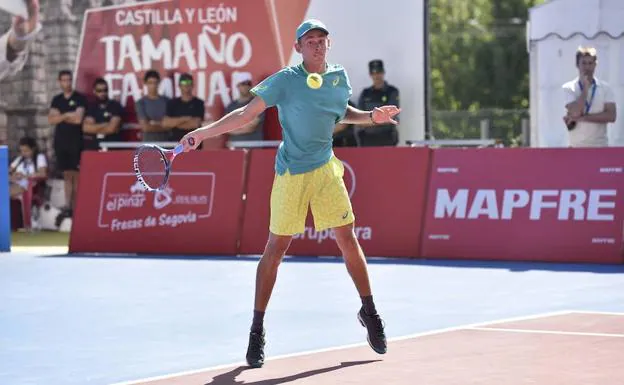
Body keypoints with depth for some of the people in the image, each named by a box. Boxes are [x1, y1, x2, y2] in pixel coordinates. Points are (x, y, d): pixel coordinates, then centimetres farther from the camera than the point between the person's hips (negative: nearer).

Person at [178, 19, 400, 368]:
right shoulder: (285, 81, -11)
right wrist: (203, 132, -19)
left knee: (348, 239, 0)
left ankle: (369, 312, 19)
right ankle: (257, 331, 8)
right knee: (276, 248, 0)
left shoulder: (340, 77, 4)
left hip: (326, 169, 4)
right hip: (290, 174, -4)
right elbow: (247, 114, -11)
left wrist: (371, 116, 6)